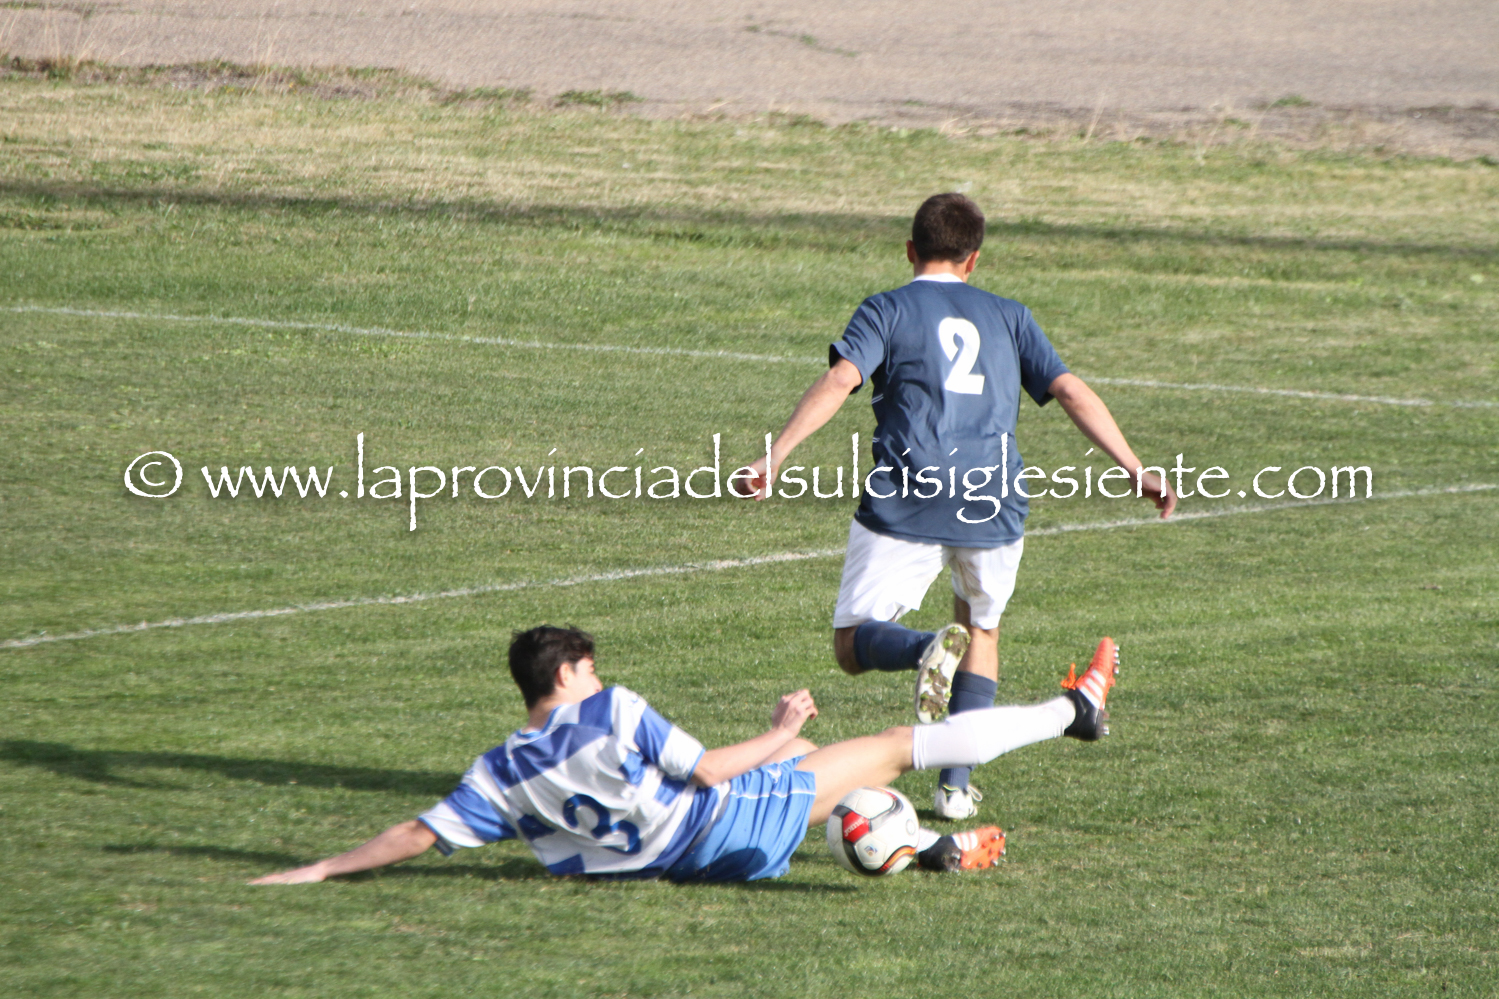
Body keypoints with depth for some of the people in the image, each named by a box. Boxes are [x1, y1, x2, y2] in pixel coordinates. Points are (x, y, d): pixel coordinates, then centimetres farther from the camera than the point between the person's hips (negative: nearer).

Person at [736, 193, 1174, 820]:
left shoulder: (887, 311, 8)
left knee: (852, 644, 7)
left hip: (905, 504, -3)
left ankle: (930, 650, -28)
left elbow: (839, 380, -9)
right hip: (994, 507, 3)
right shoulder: (1008, 317, 17)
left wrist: (774, 456, -17)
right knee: (982, 631, 26)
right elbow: (1071, 392, 8)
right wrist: (1135, 471, 8)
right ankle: (956, 785, 14)